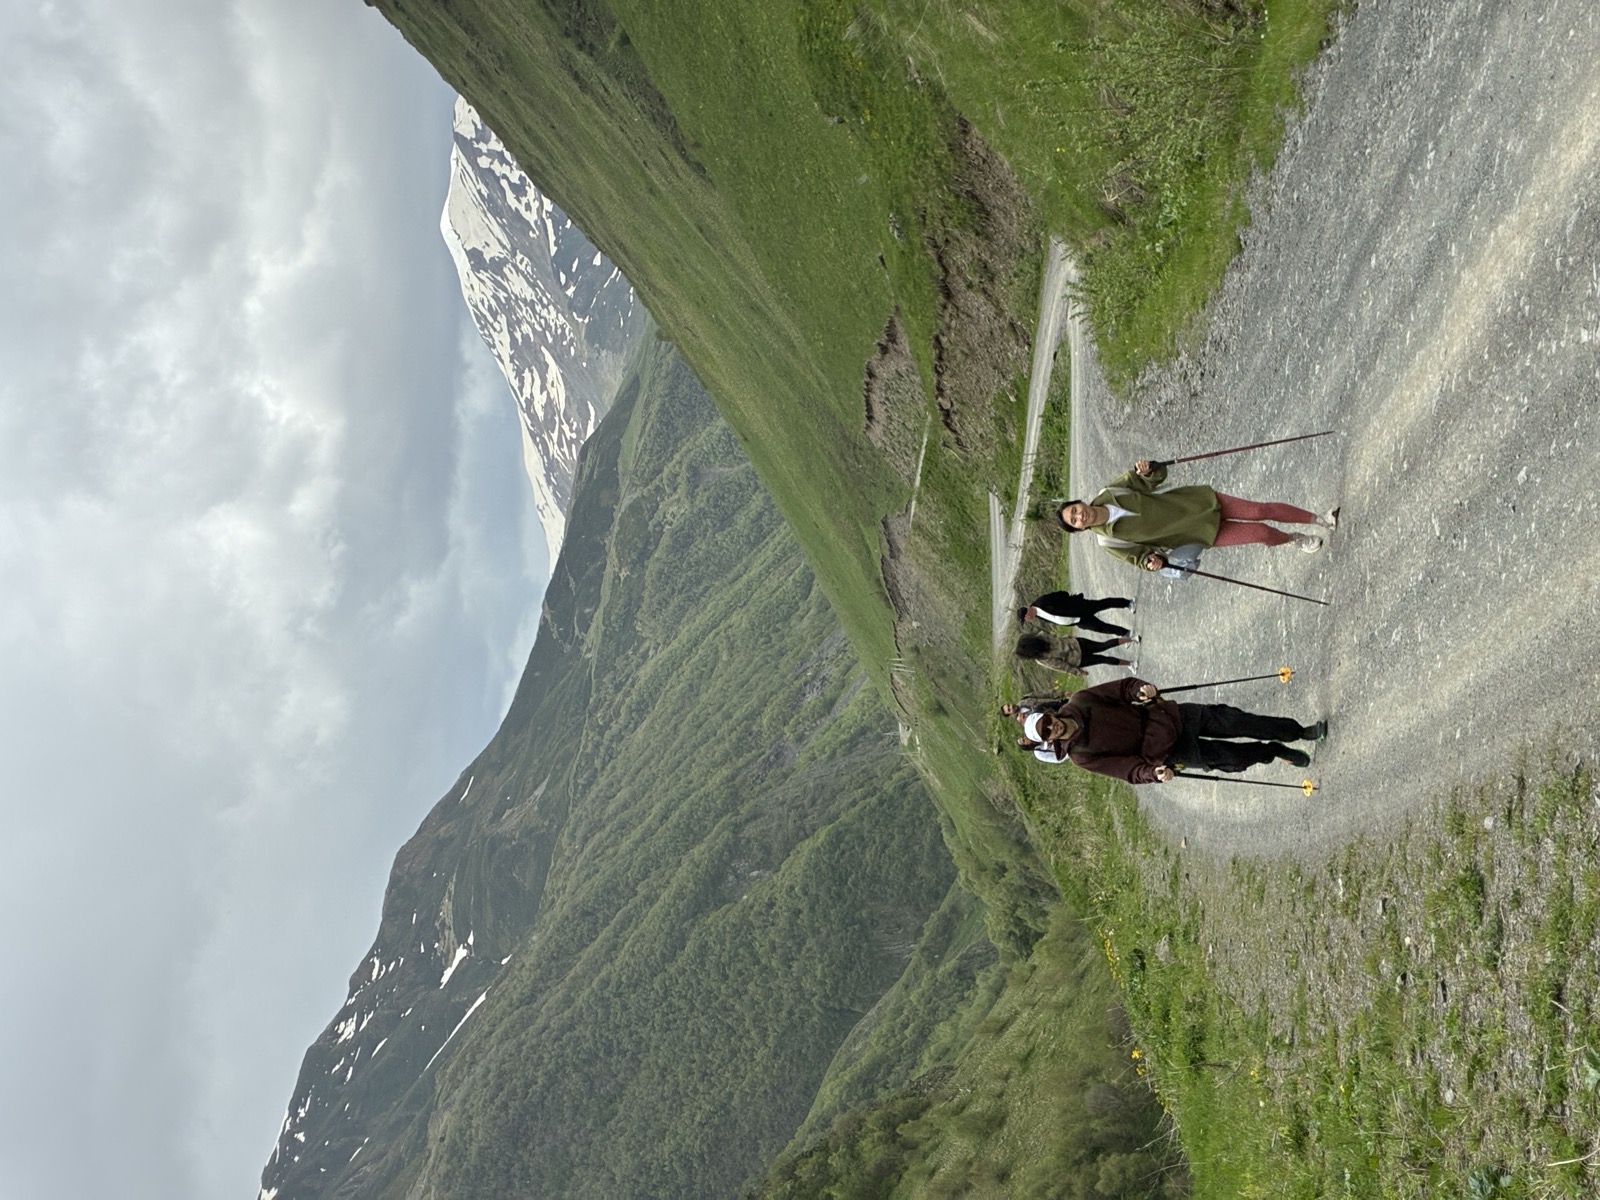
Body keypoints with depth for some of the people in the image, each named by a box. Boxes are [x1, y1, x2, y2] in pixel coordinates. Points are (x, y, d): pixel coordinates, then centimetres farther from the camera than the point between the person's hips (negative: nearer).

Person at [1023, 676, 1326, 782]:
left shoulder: (1079, 701, -8)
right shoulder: (1080, 755, -17)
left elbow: (1123, 688, -2)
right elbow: (1128, 769, -17)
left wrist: (1143, 688, -22)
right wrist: (1153, 772, -35)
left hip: (1168, 715, 3)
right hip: (1168, 752, -3)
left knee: (1228, 719, -1)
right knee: (1230, 758, -7)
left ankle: (1297, 731, 19)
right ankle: (1273, 752, 25)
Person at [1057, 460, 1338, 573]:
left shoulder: (1110, 492, -8)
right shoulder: (1109, 540, -14)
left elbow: (1156, 477, 0)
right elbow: (1140, 555, -4)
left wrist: (1147, 469, -24)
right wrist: (1154, 562, -28)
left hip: (1198, 500, 2)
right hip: (1205, 533, -2)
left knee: (1261, 511, -3)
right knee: (1262, 534, -6)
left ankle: (1320, 519, 20)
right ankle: (1295, 540, 28)